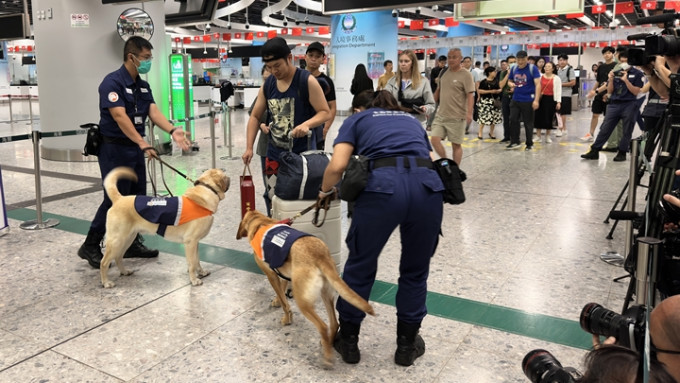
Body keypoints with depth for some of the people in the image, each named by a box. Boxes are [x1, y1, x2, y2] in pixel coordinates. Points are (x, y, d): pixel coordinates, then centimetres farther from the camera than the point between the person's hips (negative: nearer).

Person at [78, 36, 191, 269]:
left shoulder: (143, 86, 11)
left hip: (135, 148, 8)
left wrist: (172, 131, -19)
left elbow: (153, 112, 0)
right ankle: (90, 246, 9)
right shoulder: (112, 82, -15)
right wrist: (143, 143, -35)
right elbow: (120, 117, -25)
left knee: (138, 197, 11)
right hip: (115, 148, -8)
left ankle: (132, 244, 22)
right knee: (115, 199, -5)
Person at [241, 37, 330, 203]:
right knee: (274, 199, 11)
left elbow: (325, 112, -10)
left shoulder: (307, 81, -11)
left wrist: (306, 124, -30)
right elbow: (255, 117, 12)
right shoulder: (267, 85, 5)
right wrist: (249, 148, 2)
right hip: (274, 154, 6)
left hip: (302, 153, -5)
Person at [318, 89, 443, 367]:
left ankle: (348, 341, 33)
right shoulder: (411, 119, 35)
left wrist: (325, 191, 26)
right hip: (428, 186, 4)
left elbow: (337, 166, 8)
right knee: (415, 270, 23)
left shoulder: (357, 119, 24)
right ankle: (407, 345, 35)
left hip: (383, 186, -3)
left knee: (360, 266, 18)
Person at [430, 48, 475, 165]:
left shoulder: (466, 75, -8)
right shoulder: (444, 72, 10)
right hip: (441, 114, 5)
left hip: (456, 117, -5)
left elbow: (470, 95, -14)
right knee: (435, 139, -5)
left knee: (456, 145, 3)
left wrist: (469, 113, -24)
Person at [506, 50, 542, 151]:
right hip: (515, 99, 4)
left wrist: (536, 100, -21)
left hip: (528, 100, -4)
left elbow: (538, 84, -12)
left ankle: (529, 143, 18)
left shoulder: (533, 68, -8)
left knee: (528, 123, 4)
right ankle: (514, 142, 10)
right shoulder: (513, 69, 7)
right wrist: (511, 84, -5)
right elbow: (509, 81, 21)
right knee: (513, 120, -1)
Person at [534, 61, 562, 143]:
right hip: (541, 98, 1)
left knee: (549, 118, 3)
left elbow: (558, 91, 0)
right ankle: (538, 136, 12)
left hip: (551, 99, -1)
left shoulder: (556, 78, 3)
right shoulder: (540, 77, 7)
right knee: (538, 116, 1)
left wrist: (558, 102, -7)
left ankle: (547, 136, 17)